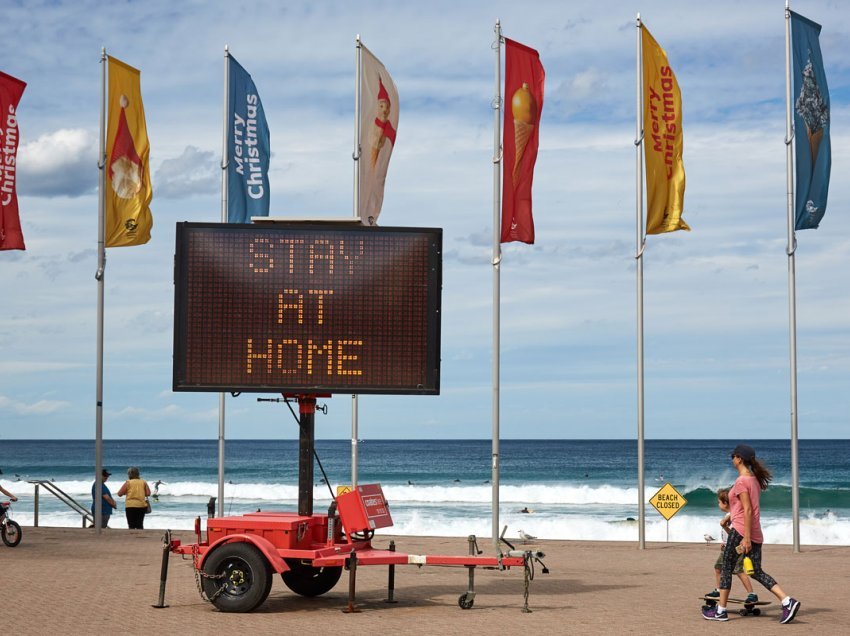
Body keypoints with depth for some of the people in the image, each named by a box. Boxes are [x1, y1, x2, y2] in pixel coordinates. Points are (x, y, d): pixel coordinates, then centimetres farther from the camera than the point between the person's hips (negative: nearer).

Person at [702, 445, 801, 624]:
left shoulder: (741, 481, -13)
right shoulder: (755, 480, 14)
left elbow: (747, 510, -19)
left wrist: (746, 537, -21)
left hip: (740, 530, -8)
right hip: (755, 533, 8)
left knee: (726, 568, 5)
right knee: (757, 572, 7)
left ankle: (720, 611, 11)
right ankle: (787, 601, -7)